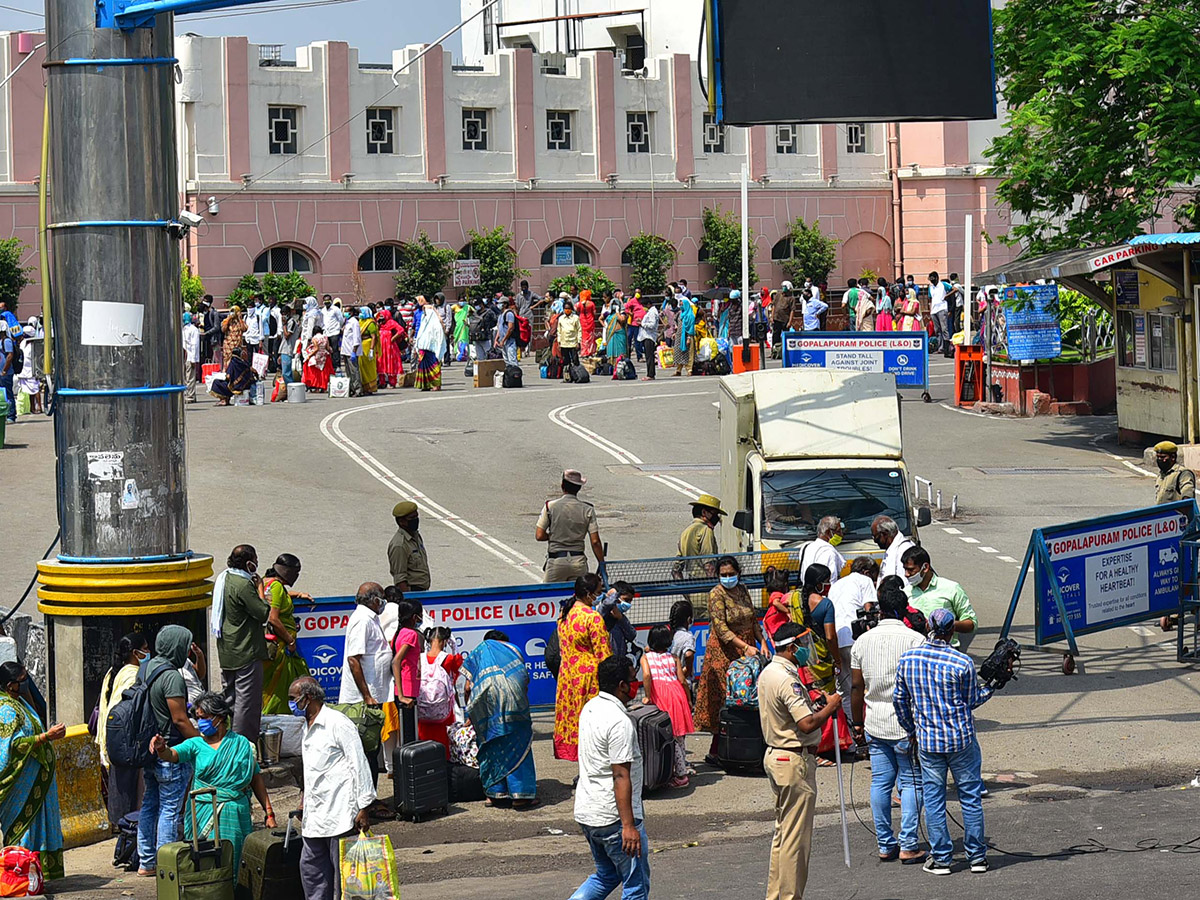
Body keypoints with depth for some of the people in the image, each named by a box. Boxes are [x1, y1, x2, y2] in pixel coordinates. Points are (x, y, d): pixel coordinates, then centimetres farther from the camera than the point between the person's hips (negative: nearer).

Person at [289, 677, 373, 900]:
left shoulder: (337, 723, -12)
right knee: (310, 868, 10)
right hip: (315, 815, 9)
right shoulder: (308, 727, 17)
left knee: (343, 871, -5)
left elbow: (359, 764, -14)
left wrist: (364, 807, -16)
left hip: (340, 813, -9)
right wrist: (306, 802, 24)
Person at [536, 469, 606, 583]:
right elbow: (595, 541, -3)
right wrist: (601, 564, 7)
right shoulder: (588, 510, -1)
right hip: (579, 561, 2)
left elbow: (539, 536, -6)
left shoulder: (550, 506, -5)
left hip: (556, 562, -2)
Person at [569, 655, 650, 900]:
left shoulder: (590, 709, 9)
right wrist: (629, 826, -25)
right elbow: (620, 776, -24)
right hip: (614, 816, -9)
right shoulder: (620, 723, -21)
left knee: (605, 876, 23)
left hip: (586, 812, 9)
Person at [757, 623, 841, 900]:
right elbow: (807, 724, -26)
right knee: (796, 837, -4)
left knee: (782, 832, 17)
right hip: (795, 762, -10)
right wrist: (830, 707, -10)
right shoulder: (787, 679, -21)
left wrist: (812, 703, 12)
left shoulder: (767, 673, 11)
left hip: (774, 755, 11)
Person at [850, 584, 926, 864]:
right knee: (911, 783, 3)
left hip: (875, 725, 4)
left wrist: (857, 723, 16)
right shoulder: (915, 640, -8)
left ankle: (885, 845, 13)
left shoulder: (863, 641, 4)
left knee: (880, 783, 9)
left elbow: (856, 687, 7)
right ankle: (908, 846, 0)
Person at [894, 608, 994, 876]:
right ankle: (977, 856, 16)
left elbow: (900, 700, 6)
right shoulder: (962, 663, -14)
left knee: (933, 798, 11)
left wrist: (911, 731, 19)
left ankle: (940, 858, 13)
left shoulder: (907, 659, -3)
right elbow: (972, 701, -2)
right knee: (971, 797, 10)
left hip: (928, 741, 2)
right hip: (962, 738, -2)